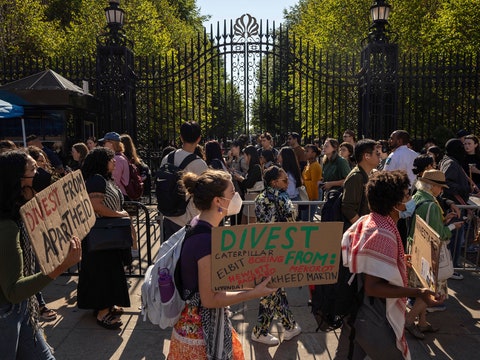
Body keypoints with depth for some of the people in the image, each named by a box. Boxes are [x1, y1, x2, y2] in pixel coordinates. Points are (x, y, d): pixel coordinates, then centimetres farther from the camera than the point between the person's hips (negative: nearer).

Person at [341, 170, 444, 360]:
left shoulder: (367, 221, -2)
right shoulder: (383, 234, -29)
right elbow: (373, 286, -30)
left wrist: (397, 262, 21)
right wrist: (418, 292, -32)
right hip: (376, 322, -8)